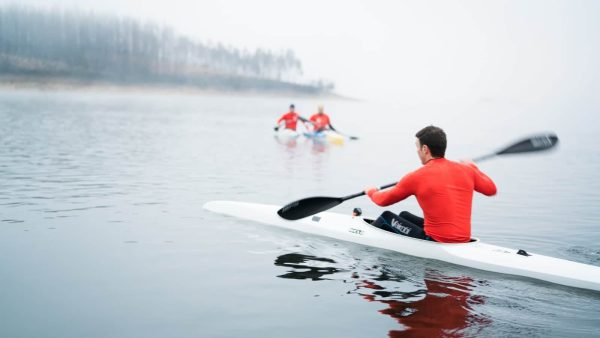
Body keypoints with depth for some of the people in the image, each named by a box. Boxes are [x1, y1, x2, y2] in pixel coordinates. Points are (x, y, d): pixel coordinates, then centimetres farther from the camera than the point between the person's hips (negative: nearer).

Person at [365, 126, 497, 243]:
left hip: (436, 243, -6)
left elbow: (383, 200, 3)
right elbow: (491, 189, 19)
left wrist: (372, 191, 28)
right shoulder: (466, 170, 0)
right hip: (463, 242, 6)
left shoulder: (416, 177, -11)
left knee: (387, 218, 12)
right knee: (404, 216, 26)